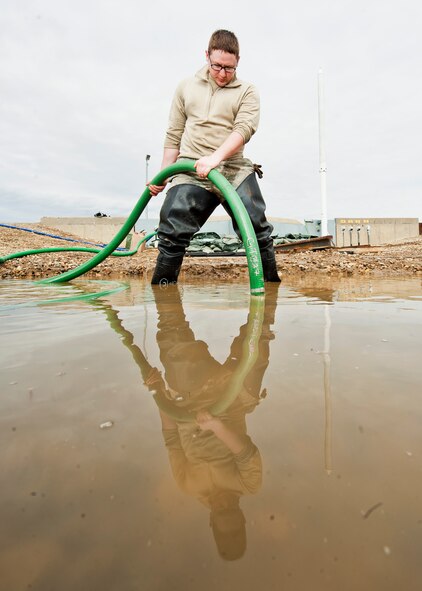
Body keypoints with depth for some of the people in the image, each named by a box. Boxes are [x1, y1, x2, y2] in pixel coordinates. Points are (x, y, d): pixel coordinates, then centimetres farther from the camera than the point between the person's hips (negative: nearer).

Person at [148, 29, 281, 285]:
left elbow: (243, 129, -7)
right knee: (172, 233, -12)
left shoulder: (247, 92, 11)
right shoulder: (186, 87, 19)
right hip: (191, 171, 1)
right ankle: (161, 287, 0)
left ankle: (272, 282, 6)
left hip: (234, 170, -1)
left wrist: (215, 157, -25)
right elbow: (174, 135, 20)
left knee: (258, 230, -8)